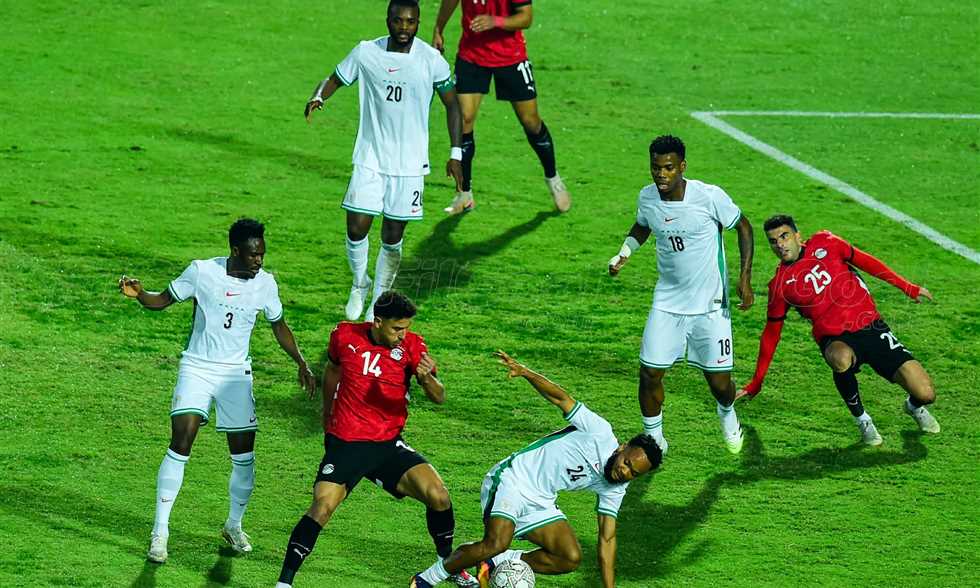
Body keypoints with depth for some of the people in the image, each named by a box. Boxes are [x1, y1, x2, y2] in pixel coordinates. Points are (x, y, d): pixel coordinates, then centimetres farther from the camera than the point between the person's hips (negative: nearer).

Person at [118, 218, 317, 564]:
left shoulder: (264, 283, -2)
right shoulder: (202, 272, -10)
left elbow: (278, 326, 14)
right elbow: (163, 300, 1)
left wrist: (301, 363, 6)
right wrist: (138, 294, -20)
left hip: (236, 374, 3)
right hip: (197, 368, -3)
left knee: (244, 455, 1)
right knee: (181, 442, -18)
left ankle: (234, 526, 26)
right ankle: (160, 532, -11)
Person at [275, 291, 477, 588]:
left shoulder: (411, 345, -6)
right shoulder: (345, 336, -5)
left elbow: (439, 398, -12)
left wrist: (427, 378, -35)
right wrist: (326, 413, 26)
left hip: (389, 445, 2)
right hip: (345, 443, -2)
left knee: (438, 496, -13)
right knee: (322, 507, -20)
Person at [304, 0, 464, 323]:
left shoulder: (431, 60, -6)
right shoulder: (366, 53, -3)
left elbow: (452, 105, 3)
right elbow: (334, 80, 8)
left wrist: (455, 154, -2)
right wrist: (318, 97, -16)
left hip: (410, 164, -1)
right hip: (370, 159, 1)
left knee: (392, 238, 3)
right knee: (356, 228, -6)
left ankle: (378, 303, 20)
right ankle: (360, 284, 23)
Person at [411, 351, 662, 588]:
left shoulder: (615, 489, 4)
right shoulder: (600, 433, -13)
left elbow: (607, 539, 7)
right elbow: (562, 398, -13)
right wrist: (525, 372, -28)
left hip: (539, 502, 7)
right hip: (512, 479, -7)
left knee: (571, 558, -10)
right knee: (496, 543, -29)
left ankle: (496, 564, 1)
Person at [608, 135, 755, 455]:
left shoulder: (710, 197, -19)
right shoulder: (647, 197, -6)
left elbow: (743, 227, -3)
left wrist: (745, 278, -7)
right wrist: (623, 254, -2)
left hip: (710, 305, -3)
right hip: (667, 303, 3)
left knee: (719, 383, 1)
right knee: (649, 374, -4)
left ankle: (727, 414, 38)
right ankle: (654, 439, 19)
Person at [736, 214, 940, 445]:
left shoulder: (825, 243, 3)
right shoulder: (780, 285, 1)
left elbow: (865, 262, 15)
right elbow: (771, 333, 10)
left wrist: (907, 287, 17)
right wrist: (756, 383, 13)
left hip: (871, 327, 2)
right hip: (836, 340, -2)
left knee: (925, 394, -10)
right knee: (841, 359, -42)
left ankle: (914, 406, 31)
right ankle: (861, 419, -13)